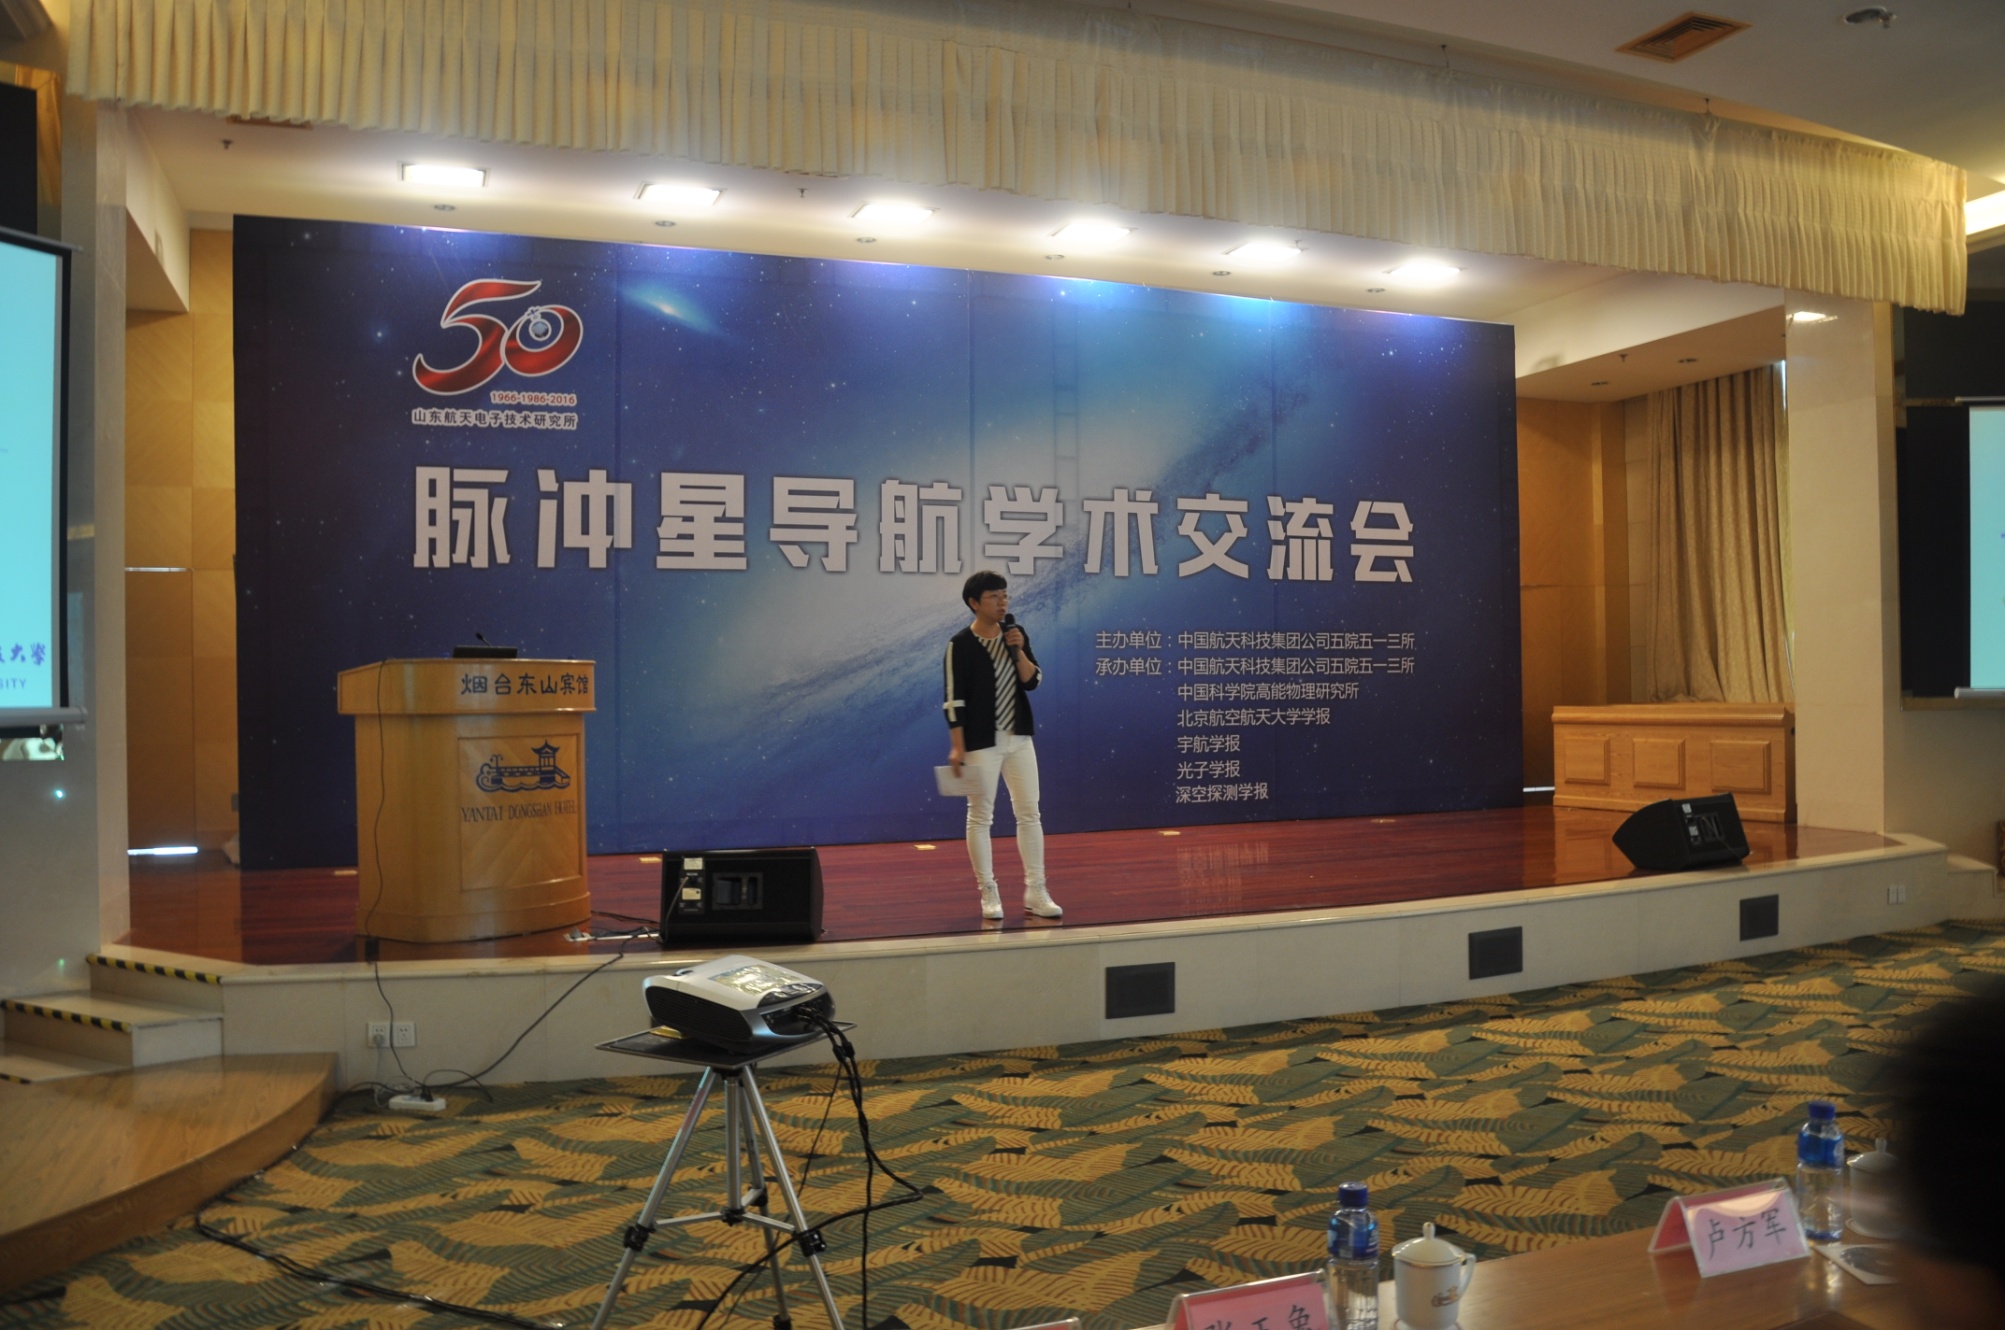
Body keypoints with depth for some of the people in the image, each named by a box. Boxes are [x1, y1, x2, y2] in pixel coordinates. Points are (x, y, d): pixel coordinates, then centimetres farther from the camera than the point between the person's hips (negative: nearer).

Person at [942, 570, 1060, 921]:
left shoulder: (1015, 634, 6)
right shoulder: (961, 644, -10)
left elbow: (1032, 682, 3)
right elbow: (954, 699, -10)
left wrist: (1019, 651, -13)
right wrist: (957, 747, -13)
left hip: (1019, 738, 5)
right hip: (981, 743, -5)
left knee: (1030, 813, 5)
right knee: (980, 817, 3)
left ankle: (1035, 891, 13)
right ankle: (989, 894, 13)